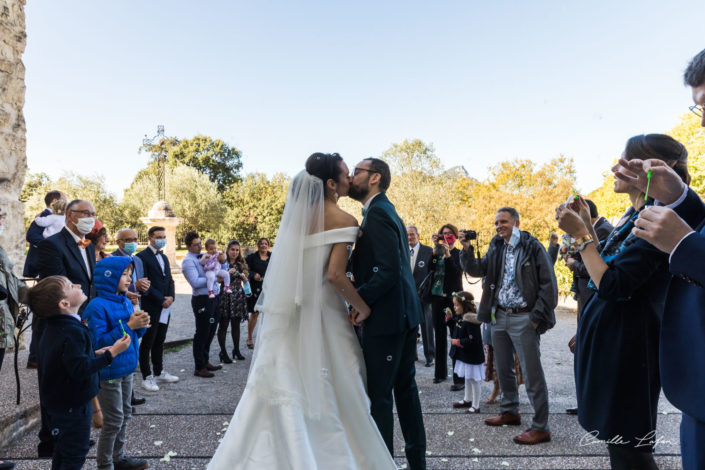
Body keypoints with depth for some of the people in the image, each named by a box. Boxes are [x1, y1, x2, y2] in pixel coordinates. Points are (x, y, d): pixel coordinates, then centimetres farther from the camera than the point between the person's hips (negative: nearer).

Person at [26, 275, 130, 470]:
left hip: (57, 401, 9)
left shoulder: (54, 327, 4)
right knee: (76, 454, 6)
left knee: (63, 447, 24)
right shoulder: (72, 332, -28)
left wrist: (93, 354, 5)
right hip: (73, 404, -9)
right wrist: (112, 353, -29)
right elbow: (80, 369, -32)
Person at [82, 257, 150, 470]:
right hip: (108, 372, -8)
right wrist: (128, 326, -26)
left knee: (125, 414, 18)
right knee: (113, 420, 3)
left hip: (126, 368, 8)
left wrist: (140, 325, -8)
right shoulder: (98, 306, -19)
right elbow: (99, 341, -23)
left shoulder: (126, 302, 4)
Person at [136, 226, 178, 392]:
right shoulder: (142, 256, -9)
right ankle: (147, 377, 8)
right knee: (147, 343, 1)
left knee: (159, 341, 15)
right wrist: (161, 300, -14)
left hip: (165, 307, 7)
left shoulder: (164, 257, 17)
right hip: (151, 308, -7)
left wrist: (171, 297, -2)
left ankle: (159, 373, 25)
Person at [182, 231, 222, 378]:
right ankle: (199, 368, 10)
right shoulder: (188, 261, -10)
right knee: (202, 333, -1)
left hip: (213, 298, 8)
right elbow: (195, 282, -21)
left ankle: (205, 362, 31)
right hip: (202, 300, -8)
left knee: (211, 332, 17)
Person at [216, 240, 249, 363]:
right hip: (225, 296, -4)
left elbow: (245, 280, 13)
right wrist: (227, 273, -22)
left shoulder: (241, 264, 11)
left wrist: (243, 276, -7)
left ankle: (236, 350, 22)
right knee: (223, 325, 0)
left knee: (236, 325, 11)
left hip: (238, 296, 4)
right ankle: (223, 353, 8)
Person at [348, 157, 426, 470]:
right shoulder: (386, 211, 16)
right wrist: (364, 296, 10)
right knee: (405, 388, 18)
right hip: (405, 314, 10)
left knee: (378, 395, 0)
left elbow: (389, 270, -23)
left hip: (386, 318, -10)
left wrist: (362, 301, -15)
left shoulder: (377, 213, -14)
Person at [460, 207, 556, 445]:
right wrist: (467, 250, -10)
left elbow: (548, 284, -10)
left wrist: (537, 317, -14)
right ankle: (509, 412, 34)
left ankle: (540, 427, 6)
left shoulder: (532, 247, -8)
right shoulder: (496, 248, 12)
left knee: (532, 373, -3)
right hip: (499, 316, 7)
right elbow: (476, 269, 7)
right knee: (503, 369, 17)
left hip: (523, 319, -7)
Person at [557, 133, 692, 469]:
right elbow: (606, 267, 18)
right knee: (617, 438, 21)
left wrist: (580, 235, -17)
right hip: (611, 340, 10)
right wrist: (587, 226, 10)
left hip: (626, 346, -10)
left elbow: (612, 285, -24)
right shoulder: (633, 217, 11)